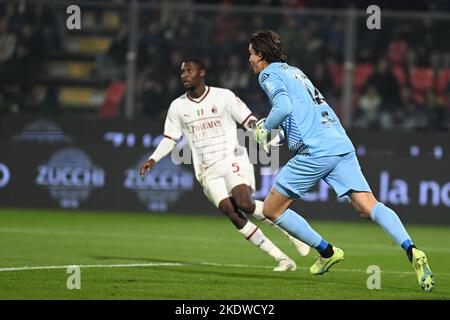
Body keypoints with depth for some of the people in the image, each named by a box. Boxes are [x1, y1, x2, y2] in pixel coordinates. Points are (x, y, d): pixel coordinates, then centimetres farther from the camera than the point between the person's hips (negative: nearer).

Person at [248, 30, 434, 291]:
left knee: (271, 209, 8)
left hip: (315, 151, -8)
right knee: (369, 206, -7)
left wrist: (265, 128, 2)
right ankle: (411, 249, -29)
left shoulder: (269, 74, 3)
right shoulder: (294, 71, 28)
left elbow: (283, 106, -15)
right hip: (342, 145, 8)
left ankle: (327, 252, 10)